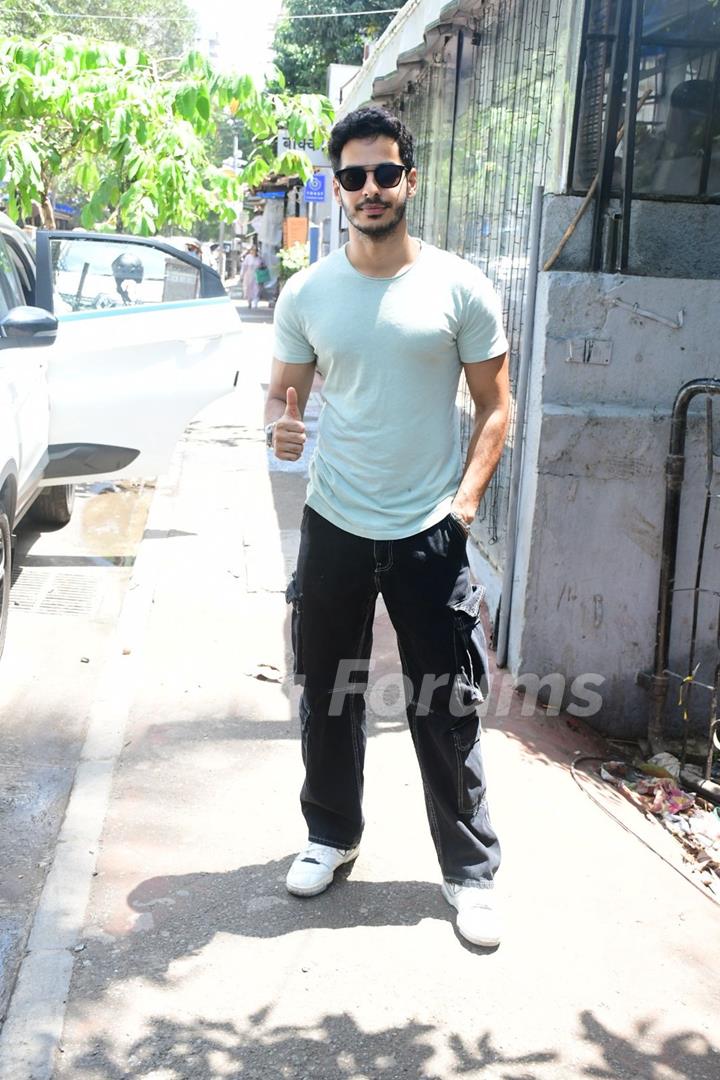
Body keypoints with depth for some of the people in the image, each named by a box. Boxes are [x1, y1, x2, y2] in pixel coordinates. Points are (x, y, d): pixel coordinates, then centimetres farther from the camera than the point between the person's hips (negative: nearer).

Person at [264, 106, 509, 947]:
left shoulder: (459, 288, -5)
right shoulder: (306, 293, 2)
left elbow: (494, 405, 0)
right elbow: (284, 391, 10)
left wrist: (467, 494, -12)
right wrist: (279, 426, -14)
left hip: (430, 533, -2)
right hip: (334, 528, 3)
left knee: (447, 713, 5)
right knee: (327, 696, 15)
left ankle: (470, 872, 23)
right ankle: (331, 836, 38)